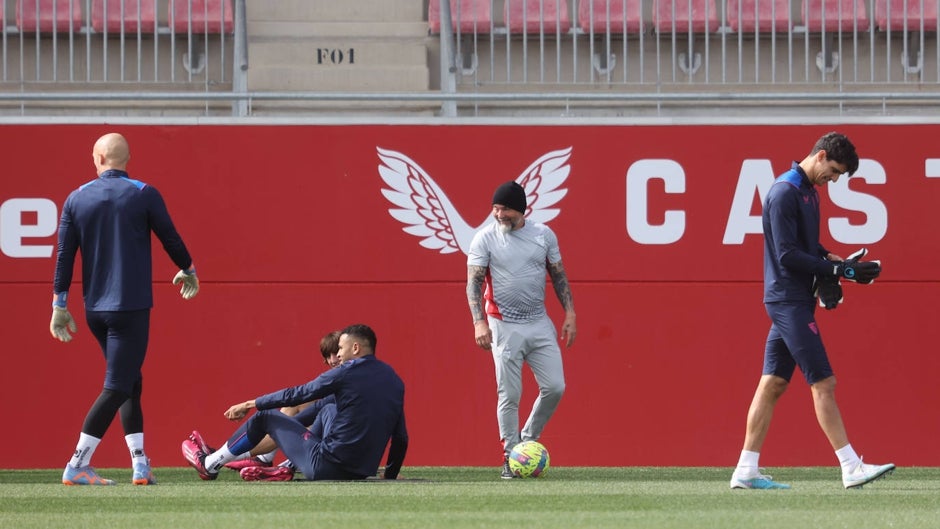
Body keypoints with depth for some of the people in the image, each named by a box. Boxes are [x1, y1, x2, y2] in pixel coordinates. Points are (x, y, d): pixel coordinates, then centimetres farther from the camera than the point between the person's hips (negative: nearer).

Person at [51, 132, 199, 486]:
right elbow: (171, 239, 4)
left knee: (129, 381, 17)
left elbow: (64, 255, 3)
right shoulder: (144, 195, -5)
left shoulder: (77, 199, 4)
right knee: (117, 387, -5)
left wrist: (60, 304, 7)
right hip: (131, 307, -5)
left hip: (94, 311, 5)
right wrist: (187, 271, 23)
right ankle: (77, 467, -14)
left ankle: (140, 465, 10)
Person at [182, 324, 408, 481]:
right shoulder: (395, 381, 7)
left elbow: (297, 395, -5)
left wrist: (250, 404, 5)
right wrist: (390, 477, 22)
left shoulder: (346, 372, -11)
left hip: (325, 467, -7)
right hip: (365, 470, 7)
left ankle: (209, 465, 26)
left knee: (265, 417, 12)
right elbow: (401, 438, 9)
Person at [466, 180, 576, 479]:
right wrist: (479, 322, -21)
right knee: (509, 395, -5)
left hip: (540, 323, 3)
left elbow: (559, 275, 12)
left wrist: (569, 313, 5)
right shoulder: (485, 239, -5)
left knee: (554, 387, -3)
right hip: (505, 327, -3)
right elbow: (474, 282, -8)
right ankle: (511, 456, 4)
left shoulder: (543, 235, 4)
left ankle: (528, 439, 17)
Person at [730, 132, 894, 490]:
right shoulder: (784, 193, -16)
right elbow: (787, 255, -20)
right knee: (823, 383, -9)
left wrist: (830, 259, 5)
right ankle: (851, 468, -9)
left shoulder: (807, 191, 14)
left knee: (773, 383, 8)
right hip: (789, 301, -10)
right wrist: (838, 269, -19)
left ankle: (746, 471, 9)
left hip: (791, 302, 10)